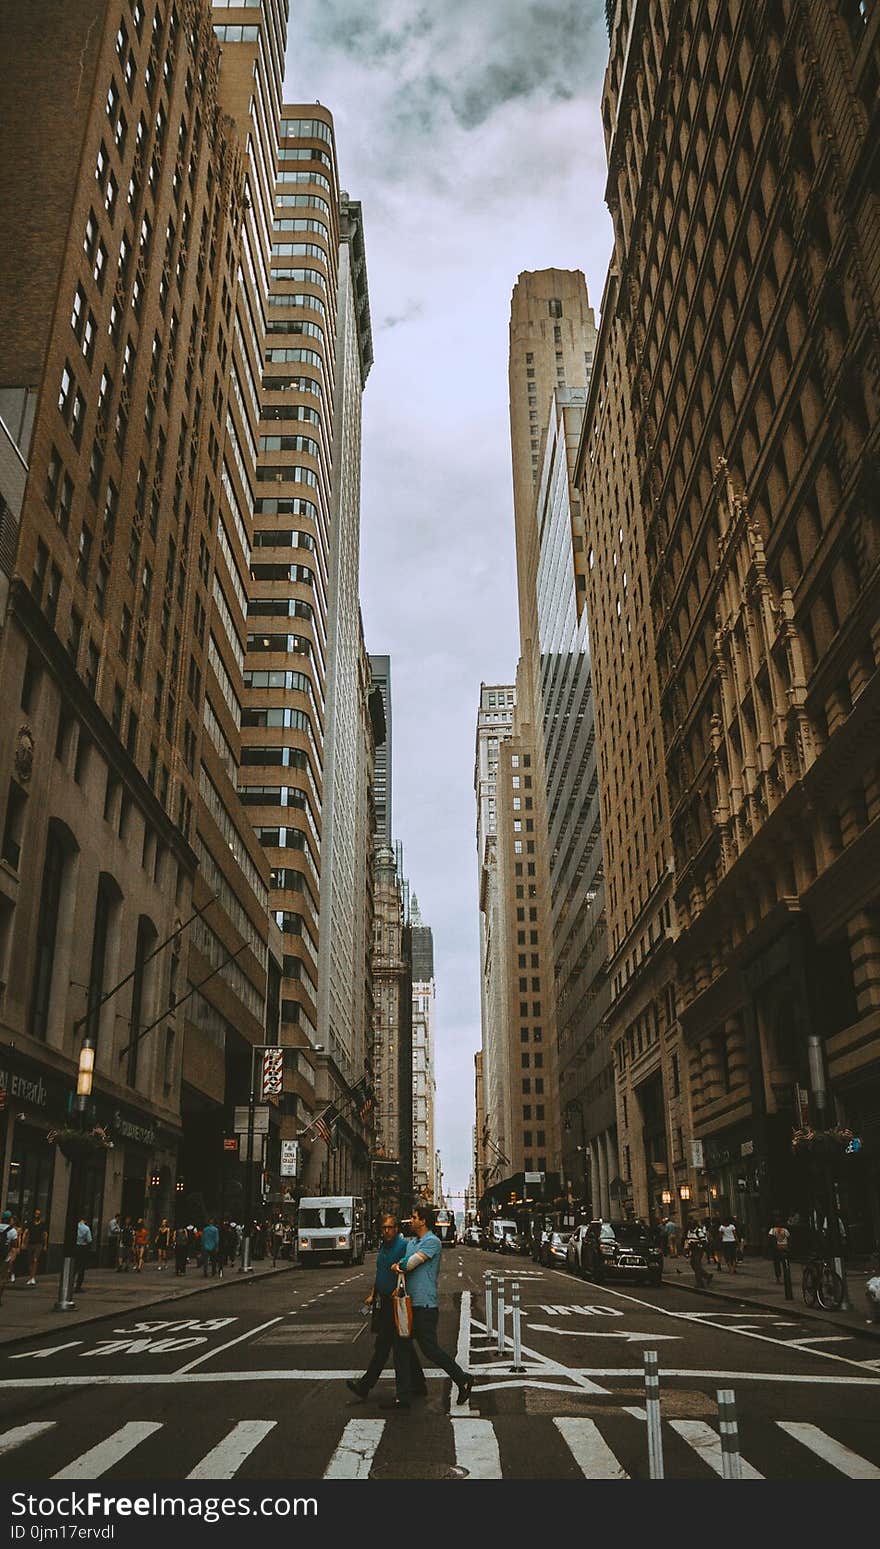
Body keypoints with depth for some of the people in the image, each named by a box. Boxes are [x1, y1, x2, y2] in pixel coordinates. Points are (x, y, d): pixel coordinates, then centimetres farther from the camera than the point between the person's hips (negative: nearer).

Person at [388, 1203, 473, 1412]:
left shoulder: (432, 1242, -12)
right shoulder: (412, 1243, 17)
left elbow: (412, 1262, -19)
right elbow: (405, 1264, 11)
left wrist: (398, 1266, 0)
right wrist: (398, 1267, -12)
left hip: (425, 1305, -9)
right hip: (408, 1303, 9)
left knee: (430, 1349, -4)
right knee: (400, 1348, 6)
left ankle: (463, 1379, 14)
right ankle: (403, 1397, 12)